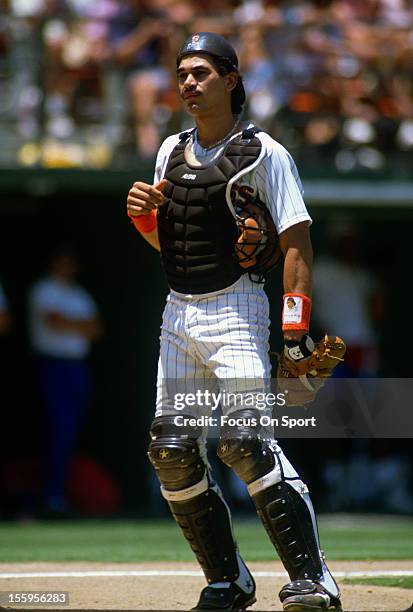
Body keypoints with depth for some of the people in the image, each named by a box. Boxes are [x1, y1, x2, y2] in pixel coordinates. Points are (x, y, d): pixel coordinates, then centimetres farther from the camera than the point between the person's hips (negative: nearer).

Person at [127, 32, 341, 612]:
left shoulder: (263, 153, -5)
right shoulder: (171, 151, 15)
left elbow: (296, 239, -9)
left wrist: (296, 326, -18)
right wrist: (144, 215, 0)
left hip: (236, 310, -7)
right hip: (178, 314, 7)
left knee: (244, 440, -20)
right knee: (172, 450, 0)